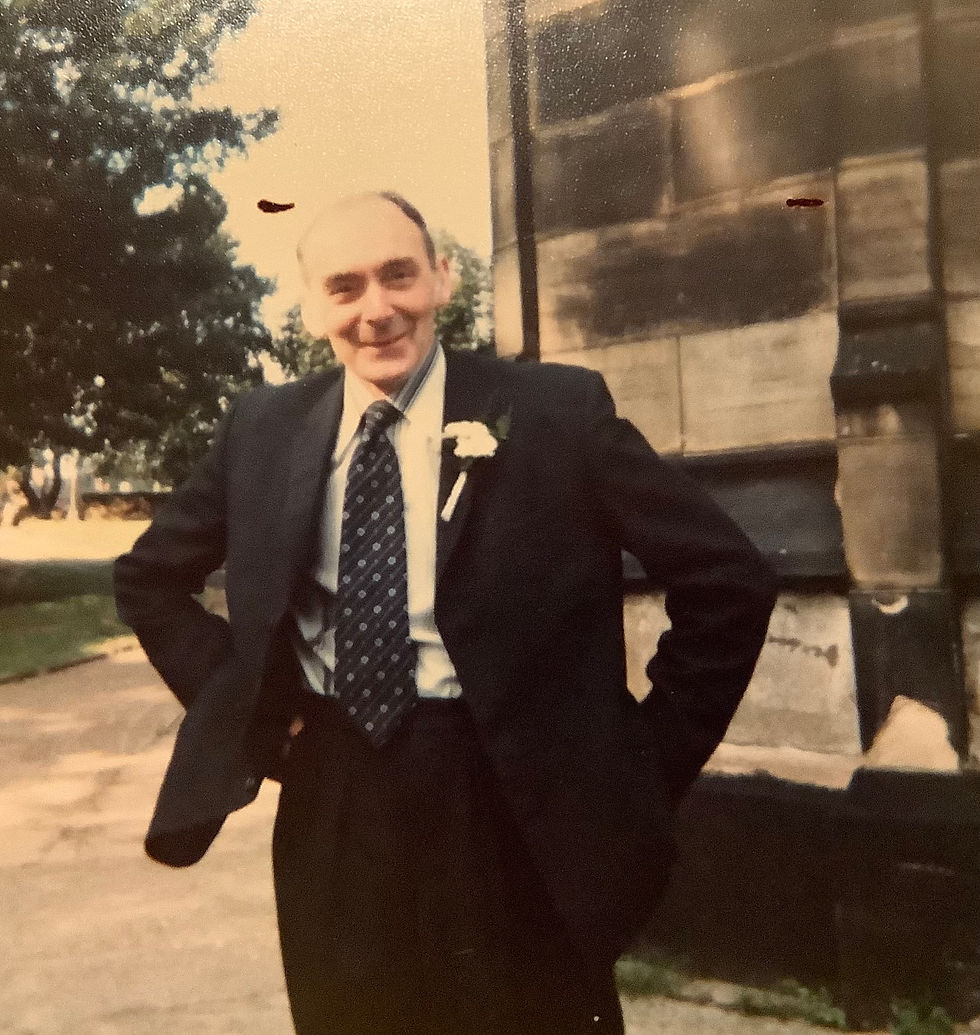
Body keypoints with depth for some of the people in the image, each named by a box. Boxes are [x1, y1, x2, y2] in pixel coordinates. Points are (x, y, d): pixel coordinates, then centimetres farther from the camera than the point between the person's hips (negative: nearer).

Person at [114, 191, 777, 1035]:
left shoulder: (559, 411, -9)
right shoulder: (262, 429, 2)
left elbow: (729, 580, -7)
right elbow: (148, 577, 15)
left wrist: (651, 762, -7)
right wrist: (249, 710, 4)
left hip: (516, 809, -3)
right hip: (329, 808, 4)